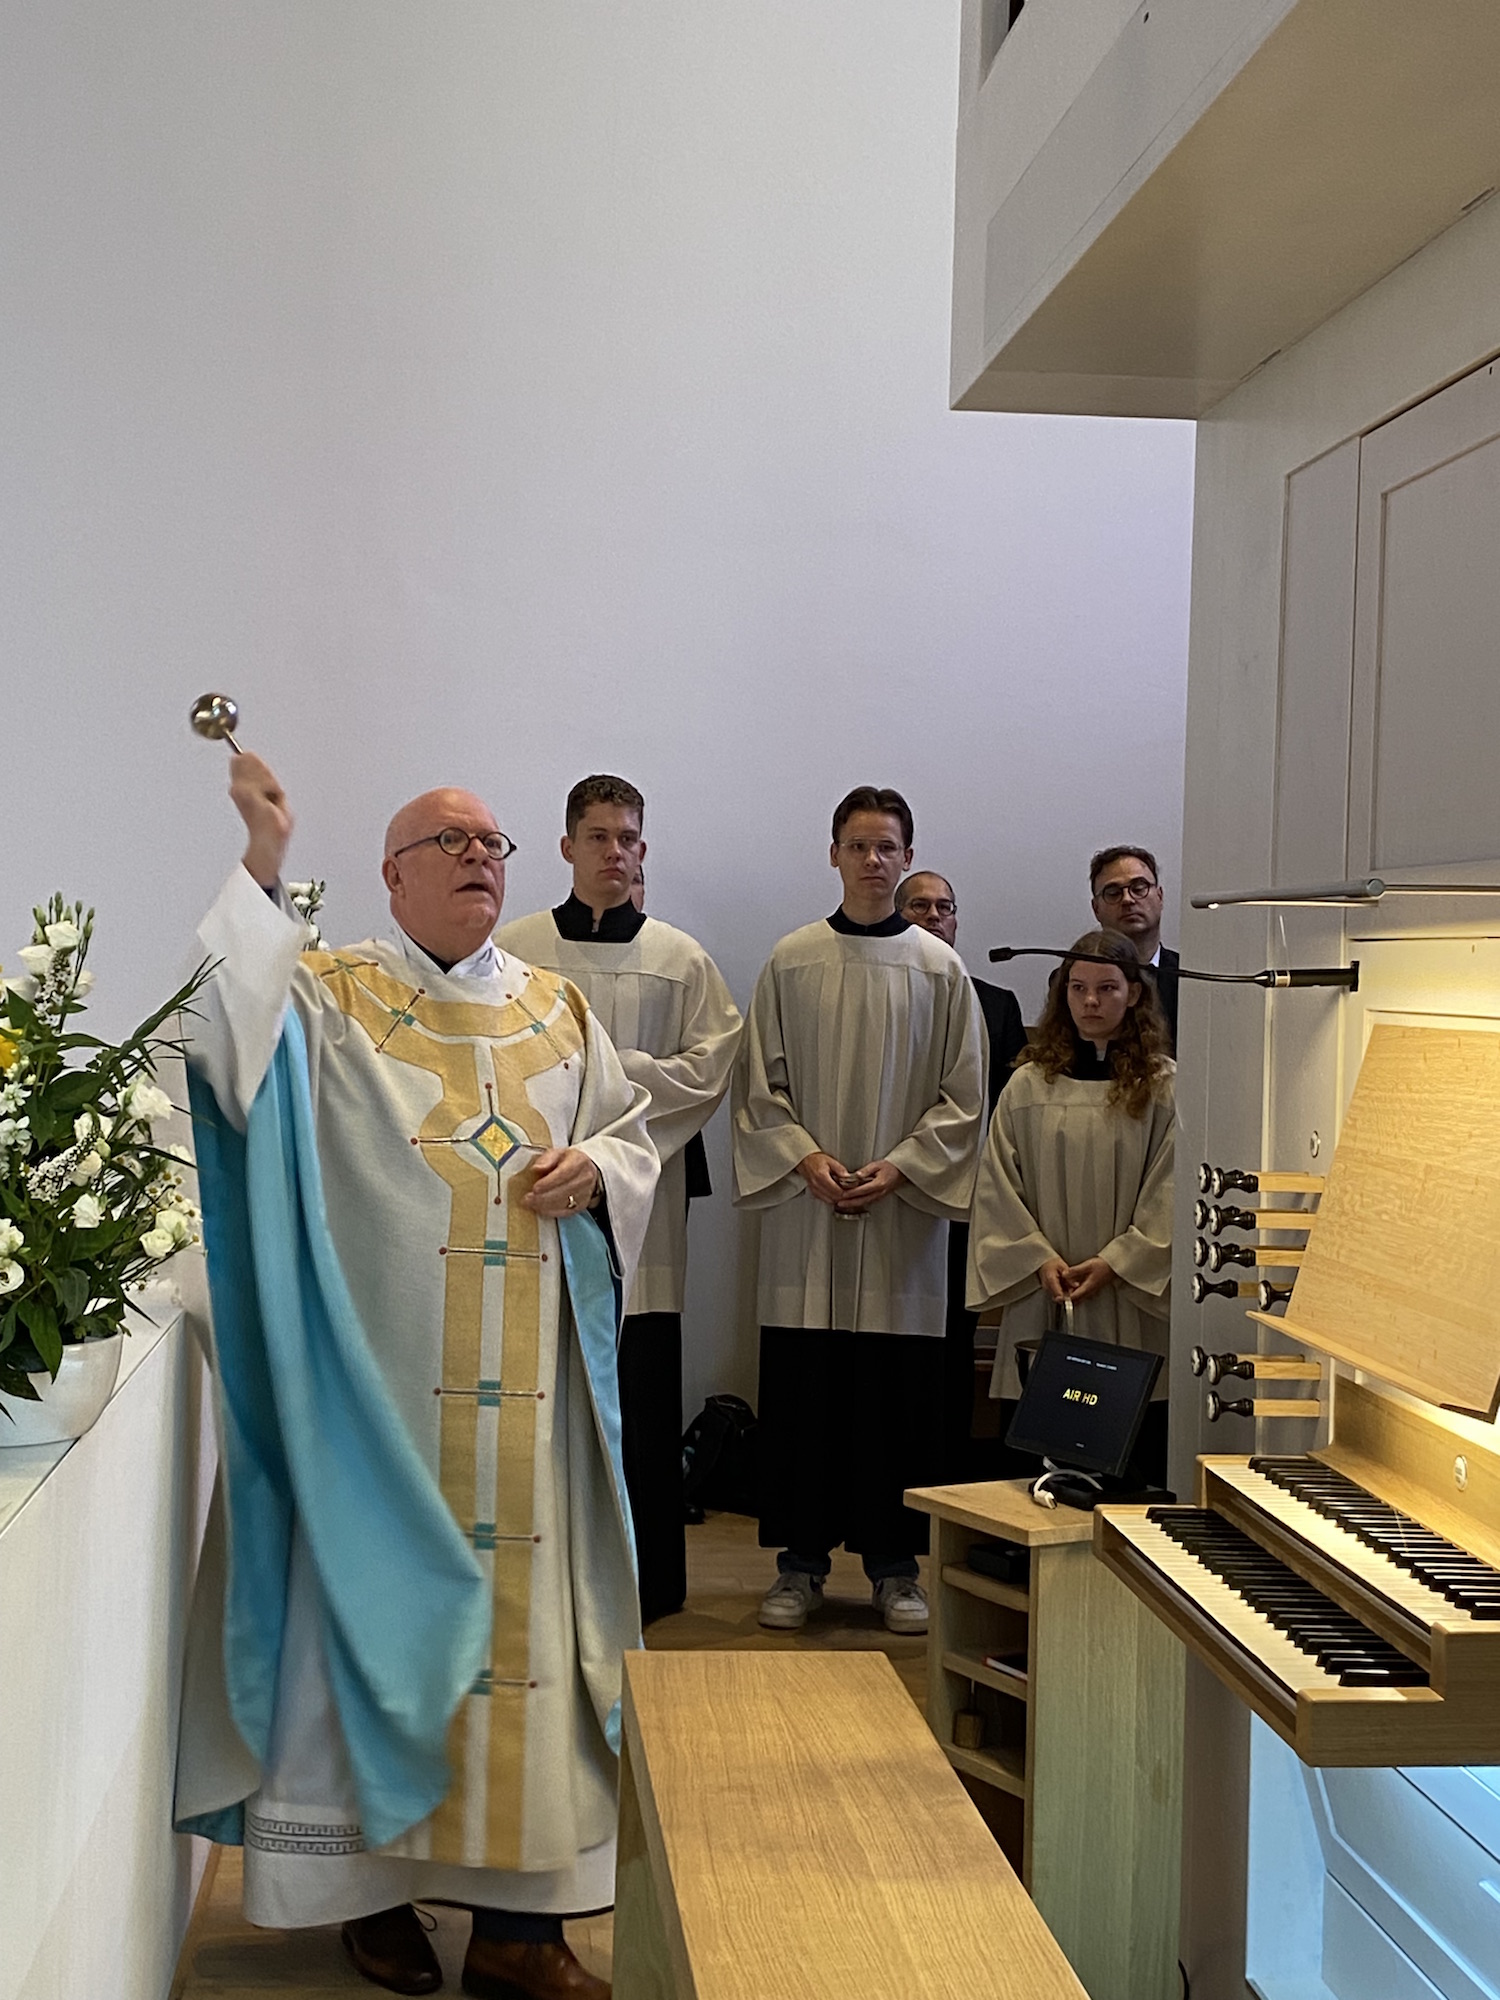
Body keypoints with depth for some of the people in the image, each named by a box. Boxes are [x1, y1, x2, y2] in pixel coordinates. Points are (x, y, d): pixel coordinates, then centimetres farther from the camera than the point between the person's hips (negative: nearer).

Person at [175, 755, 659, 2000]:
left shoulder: (558, 1010, 14)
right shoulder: (330, 998, 0)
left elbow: (634, 1132, 20)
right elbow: (228, 1035, -18)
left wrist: (595, 1171, -2)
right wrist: (263, 870, -25)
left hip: (524, 1394, 4)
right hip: (378, 1388, -4)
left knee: (521, 1605, 4)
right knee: (382, 1602, 2)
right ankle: (373, 1882, 18)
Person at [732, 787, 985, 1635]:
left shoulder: (940, 969, 4)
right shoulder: (791, 961, 5)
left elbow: (964, 1097, 4)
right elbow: (759, 1085, 6)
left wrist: (899, 1166, -9)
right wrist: (805, 1159, -9)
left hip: (904, 1216, 0)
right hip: (805, 1214, 0)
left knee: (900, 1396, 2)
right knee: (801, 1391, 2)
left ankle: (895, 1565, 14)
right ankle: (801, 1564, 13)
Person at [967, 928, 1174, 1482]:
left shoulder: (1164, 1086, 2)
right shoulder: (1028, 1086, 7)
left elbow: (1169, 1193, -3)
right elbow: (998, 1187, 5)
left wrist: (1113, 1262, -11)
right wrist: (1040, 1259, -7)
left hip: (1132, 1306, -1)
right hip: (1042, 1301, 2)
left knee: (1139, 1448, -2)